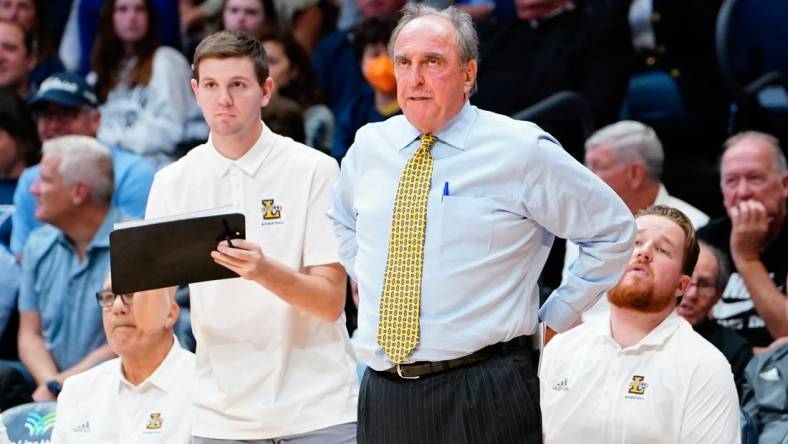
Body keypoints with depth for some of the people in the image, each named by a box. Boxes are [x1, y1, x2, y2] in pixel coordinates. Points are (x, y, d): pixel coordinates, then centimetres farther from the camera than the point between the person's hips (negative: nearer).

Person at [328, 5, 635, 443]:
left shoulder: (522, 151, -4)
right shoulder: (368, 148, 9)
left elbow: (612, 229, 5)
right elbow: (342, 221, 32)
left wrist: (556, 320, 4)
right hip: (382, 394, 4)